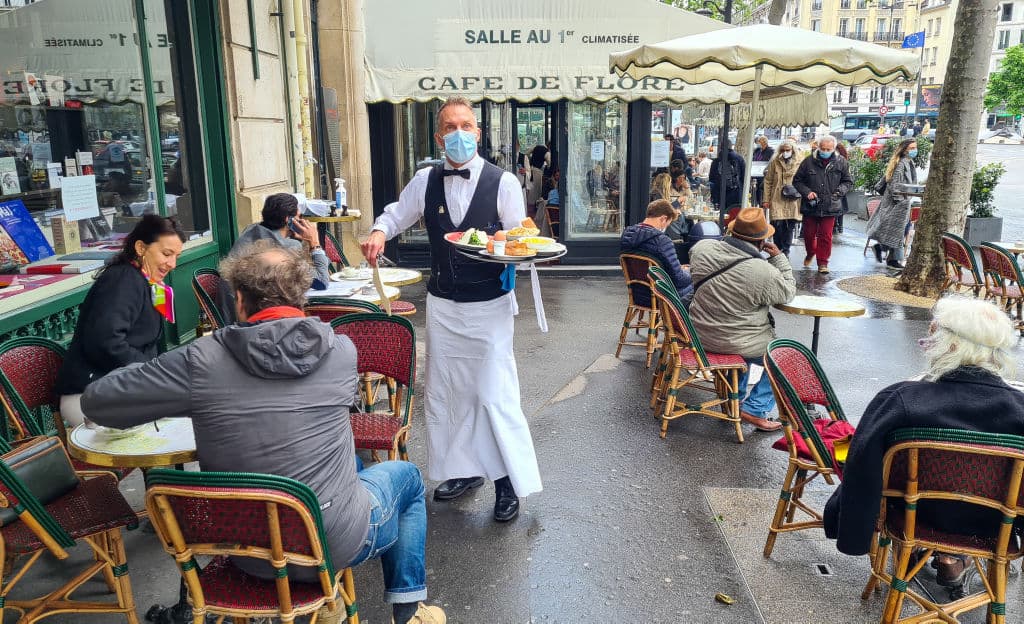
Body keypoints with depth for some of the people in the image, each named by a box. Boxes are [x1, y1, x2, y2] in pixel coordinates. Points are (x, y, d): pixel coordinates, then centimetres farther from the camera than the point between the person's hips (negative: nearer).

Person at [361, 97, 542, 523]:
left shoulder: (503, 183, -8)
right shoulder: (425, 181, 2)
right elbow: (396, 214, 15)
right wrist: (380, 231, -6)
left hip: (489, 306, -4)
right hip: (442, 306, 5)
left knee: (494, 392, -3)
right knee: (443, 391, 13)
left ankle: (508, 480, 14)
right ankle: (466, 470, 30)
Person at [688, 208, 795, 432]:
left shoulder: (702, 248, -12)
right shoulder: (763, 271, -26)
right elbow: (788, 293, -6)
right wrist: (779, 258, 2)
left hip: (701, 334, 7)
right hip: (737, 343, -6)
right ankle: (755, 410, 11)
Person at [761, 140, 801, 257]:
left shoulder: (799, 163, 5)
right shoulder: (774, 162, 4)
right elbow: (768, 181, 5)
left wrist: (799, 194, -1)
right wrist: (766, 200, 1)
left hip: (793, 200, 1)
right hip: (777, 199, -1)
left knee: (790, 226, 4)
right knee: (778, 225, -7)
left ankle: (785, 250, 18)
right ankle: (778, 249, 10)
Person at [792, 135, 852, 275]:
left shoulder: (841, 162, 2)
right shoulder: (809, 161, -1)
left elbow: (848, 182, 12)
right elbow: (797, 180, 6)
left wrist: (840, 190, -8)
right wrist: (807, 192, -9)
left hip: (830, 206, -1)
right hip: (810, 205, 1)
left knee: (826, 236, 0)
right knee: (809, 233, 12)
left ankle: (823, 262, 11)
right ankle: (810, 253, 40)